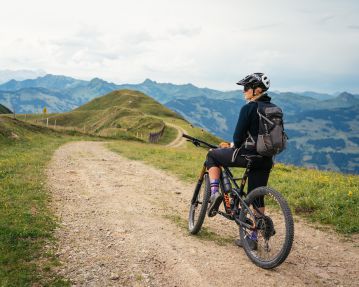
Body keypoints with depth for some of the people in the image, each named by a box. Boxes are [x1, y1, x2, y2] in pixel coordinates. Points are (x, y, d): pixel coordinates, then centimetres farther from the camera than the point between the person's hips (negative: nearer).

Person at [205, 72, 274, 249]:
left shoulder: (248, 108, -11)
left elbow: (239, 136, -13)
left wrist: (233, 146, 9)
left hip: (248, 155, -7)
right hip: (266, 159, 7)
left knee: (212, 155, 15)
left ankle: (214, 193, 0)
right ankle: (253, 238, 18)